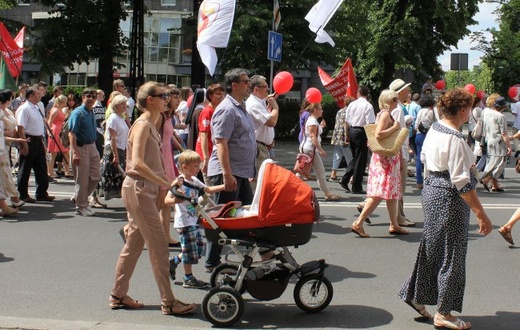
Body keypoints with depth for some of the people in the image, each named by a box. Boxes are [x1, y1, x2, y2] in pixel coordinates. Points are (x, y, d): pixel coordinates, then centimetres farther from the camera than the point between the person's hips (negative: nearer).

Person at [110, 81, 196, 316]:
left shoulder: (150, 125, 14)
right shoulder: (142, 125, -15)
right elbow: (137, 163, -25)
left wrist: (165, 187, 13)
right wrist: (165, 183, -26)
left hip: (144, 189, 10)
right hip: (138, 189, -10)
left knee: (134, 243, 14)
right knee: (158, 244, -6)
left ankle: (118, 296, 23)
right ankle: (168, 302, 0)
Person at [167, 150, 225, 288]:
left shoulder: (194, 181, 10)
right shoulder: (179, 182, -15)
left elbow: (208, 190, 21)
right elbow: (167, 200, -21)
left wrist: (224, 186, 12)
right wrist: (176, 200, -42)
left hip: (194, 220, 9)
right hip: (184, 221, -9)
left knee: (198, 247, 13)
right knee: (190, 250, -2)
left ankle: (174, 261, 28)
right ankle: (188, 279, 12)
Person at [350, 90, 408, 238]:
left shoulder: (383, 114, 15)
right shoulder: (385, 114, -14)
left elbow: (378, 133, 20)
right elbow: (378, 134, -26)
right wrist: (395, 127, -18)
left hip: (389, 158, 10)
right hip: (385, 158, -10)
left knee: (391, 192, 13)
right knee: (379, 193, -11)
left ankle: (394, 225, 18)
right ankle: (358, 223, -12)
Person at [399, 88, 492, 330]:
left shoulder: (434, 130, 4)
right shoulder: (455, 140, -23)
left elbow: (425, 159, 16)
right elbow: (462, 182, -25)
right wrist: (481, 213, -22)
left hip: (431, 190, 9)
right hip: (450, 198, -9)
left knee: (431, 247, 21)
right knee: (451, 255, 5)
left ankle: (415, 294, 32)